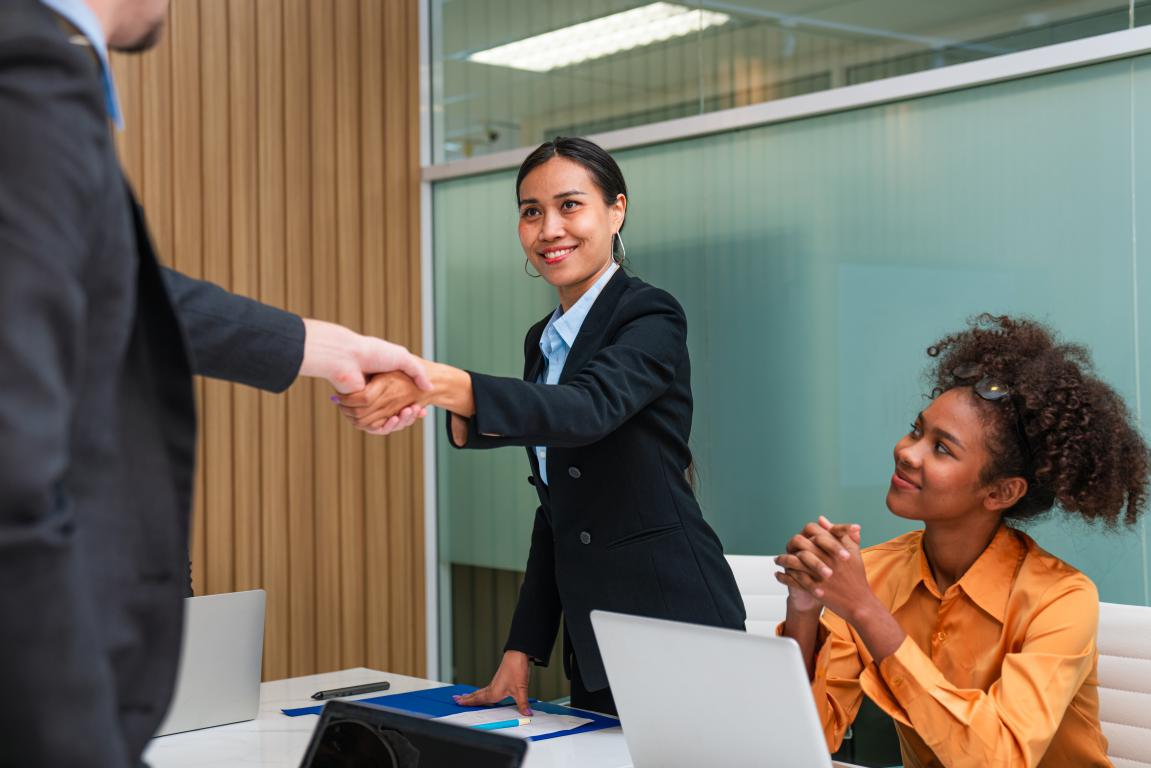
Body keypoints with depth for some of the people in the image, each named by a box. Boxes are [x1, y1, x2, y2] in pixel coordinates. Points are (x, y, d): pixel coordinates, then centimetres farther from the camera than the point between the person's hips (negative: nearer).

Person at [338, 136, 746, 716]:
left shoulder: (651, 317, -9)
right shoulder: (542, 340, 13)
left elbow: (587, 409, -31)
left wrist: (442, 384, -45)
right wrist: (523, 649, 10)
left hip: (671, 622, -7)